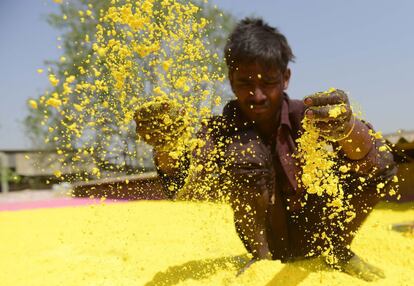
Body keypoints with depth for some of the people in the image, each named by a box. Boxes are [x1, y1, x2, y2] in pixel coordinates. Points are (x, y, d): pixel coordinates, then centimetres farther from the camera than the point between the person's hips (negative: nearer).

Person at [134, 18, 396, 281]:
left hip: (318, 236, 2)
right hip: (265, 237, -1)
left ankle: (338, 249, 3)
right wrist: (167, 147, -57)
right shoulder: (222, 130, -16)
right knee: (243, 149, -29)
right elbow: (185, 185, -34)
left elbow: (382, 169, -33)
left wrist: (349, 129, -57)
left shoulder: (306, 116, -19)